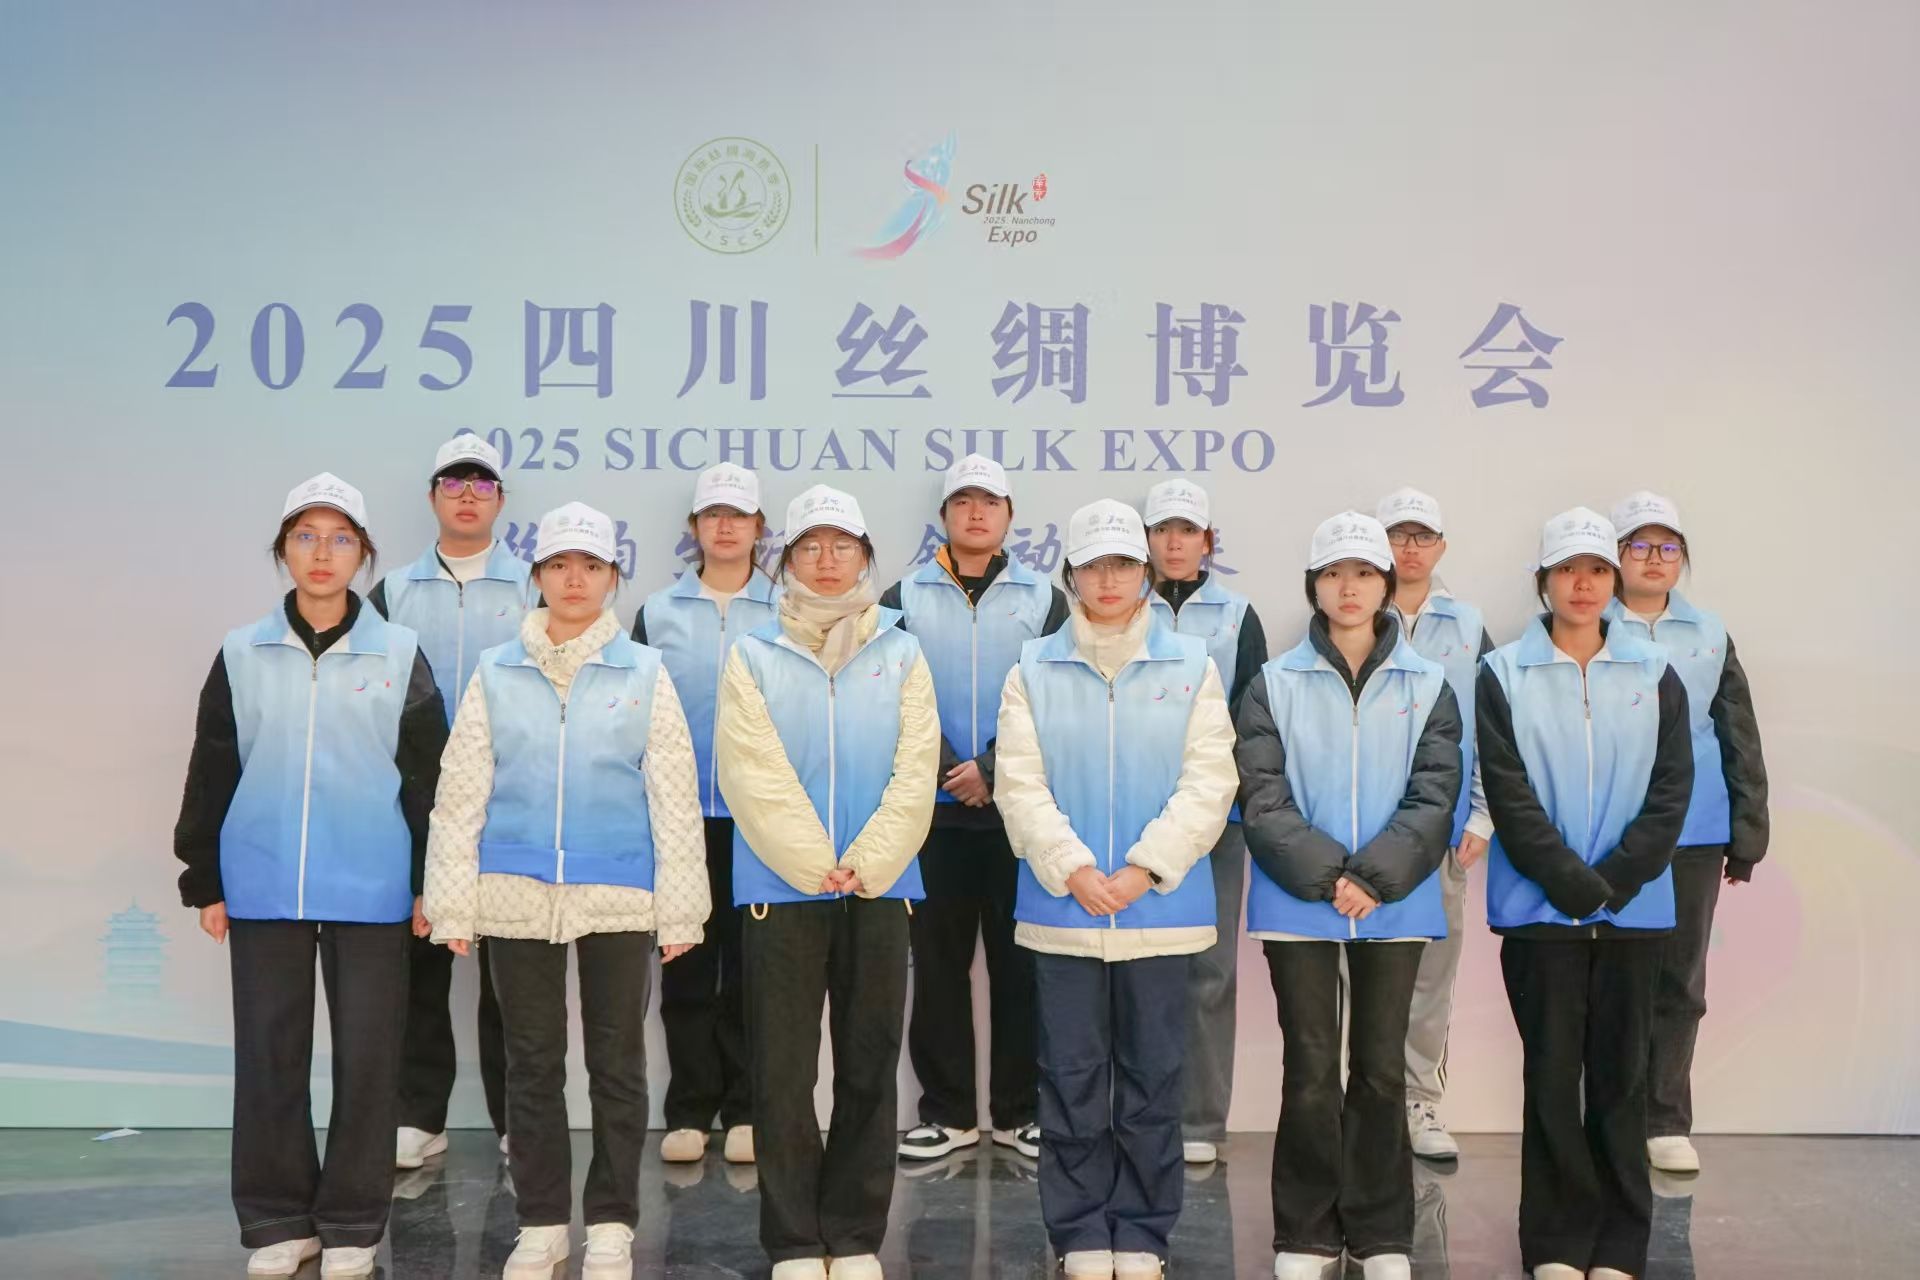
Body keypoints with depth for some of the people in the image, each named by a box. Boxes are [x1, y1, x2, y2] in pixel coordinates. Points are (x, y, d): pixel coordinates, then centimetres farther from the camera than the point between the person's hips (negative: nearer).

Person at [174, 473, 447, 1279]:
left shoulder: (399, 655, 2)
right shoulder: (242, 655, 5)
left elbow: (427, 777, 3)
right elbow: (212, 775, 8)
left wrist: (432, 883, 0)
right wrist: (203, 882, 6)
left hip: (371, 889, -1)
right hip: (263, 889, 1)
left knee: (367, 1055, 4)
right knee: (269, 1053, 7)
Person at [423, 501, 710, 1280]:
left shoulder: (644, 672, 2)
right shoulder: (496, 673, 4)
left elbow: (674, 798, 0)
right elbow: (461, 792, 4)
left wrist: (680, 908, -4)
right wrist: (454, 902, -2)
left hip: (618, 898, -1)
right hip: (518, 897, 1)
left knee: (617, 1062, 7)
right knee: (532, 1062, 10)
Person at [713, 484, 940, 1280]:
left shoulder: (900, 654, 6)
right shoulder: (753, 656, 2)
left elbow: (914, 773, -2)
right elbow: (754, 777, -8)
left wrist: (866, 866, -13)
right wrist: (817, 867, -15)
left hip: (880, 887, 2)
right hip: (780, 887, -1)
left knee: (869, 1069, 7)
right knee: (784, 1072, 3)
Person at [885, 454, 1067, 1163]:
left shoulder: (1044, 600, 5)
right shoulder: (904, 600, 6)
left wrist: (993, 772, -12)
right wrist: (947, 773, -12)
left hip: (1020, 811, 0)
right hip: (935, 812, 1)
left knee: (1020, 964, 5)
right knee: (939, 963, 6)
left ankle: (1020, 1111, 16)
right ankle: (947, 1111, 16)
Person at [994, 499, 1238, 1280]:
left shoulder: (1191, 666, 2)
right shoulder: (1034, 670, 4)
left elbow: (1208, 782, -5)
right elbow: (1020, 784, -3)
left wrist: (1144, 868, -15)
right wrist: (1073, 871, -16)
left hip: (1162, 907, 0)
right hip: (1062, 906, 0)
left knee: (1152, 1076, 8)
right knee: (1072, 1075, 6)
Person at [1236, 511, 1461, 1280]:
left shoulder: (1427, 686, 4)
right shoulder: (1274, 684, 1)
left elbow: (1434, 799, -3)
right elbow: (1262, 800, -6)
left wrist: (1375, 877, -16)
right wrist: (1325, 875, -17)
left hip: (1395, 905, 1)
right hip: (1298, 903, -1)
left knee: (1381, 1069, 9)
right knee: (1310, 1070, 5)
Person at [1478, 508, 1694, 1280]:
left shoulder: (1655, 676, 6)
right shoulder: (1503, 675, -1)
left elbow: (1671, 792, 0)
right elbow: (1510, 796, -7)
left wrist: (1615, 882, -11)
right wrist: (1575, 884, -14)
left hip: (1633, 909, 2)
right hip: (1541, 908, -2)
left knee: (1620, 1075, 7)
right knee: (1552, 1073, 3)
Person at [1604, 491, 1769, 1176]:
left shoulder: (1709, 634, 10)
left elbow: (1740, 740, 11)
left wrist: (1747, 832, 6)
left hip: (1693, 834, 3)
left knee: (1680, 982, 8)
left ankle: (1666, 1121, 18)